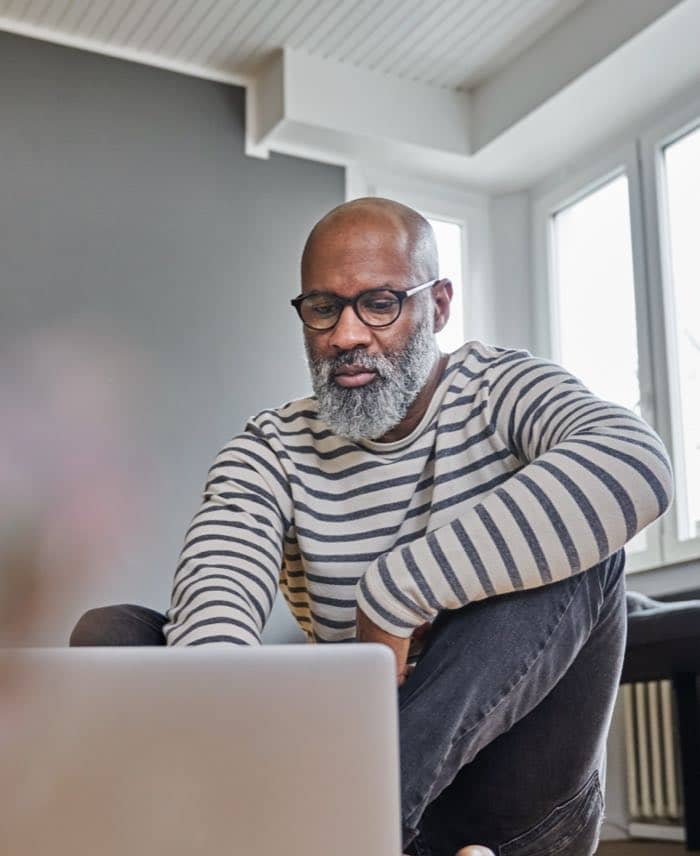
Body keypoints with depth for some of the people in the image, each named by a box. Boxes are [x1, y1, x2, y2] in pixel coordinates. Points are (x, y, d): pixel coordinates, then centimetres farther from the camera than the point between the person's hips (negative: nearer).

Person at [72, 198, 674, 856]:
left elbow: (636, 465, -26)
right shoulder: (270, 454, 2)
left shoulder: (500, 388, -2)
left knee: (565, 532, -25)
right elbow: (216, 593, -20)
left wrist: (397, 593, -29)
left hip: (514, 794, -2)